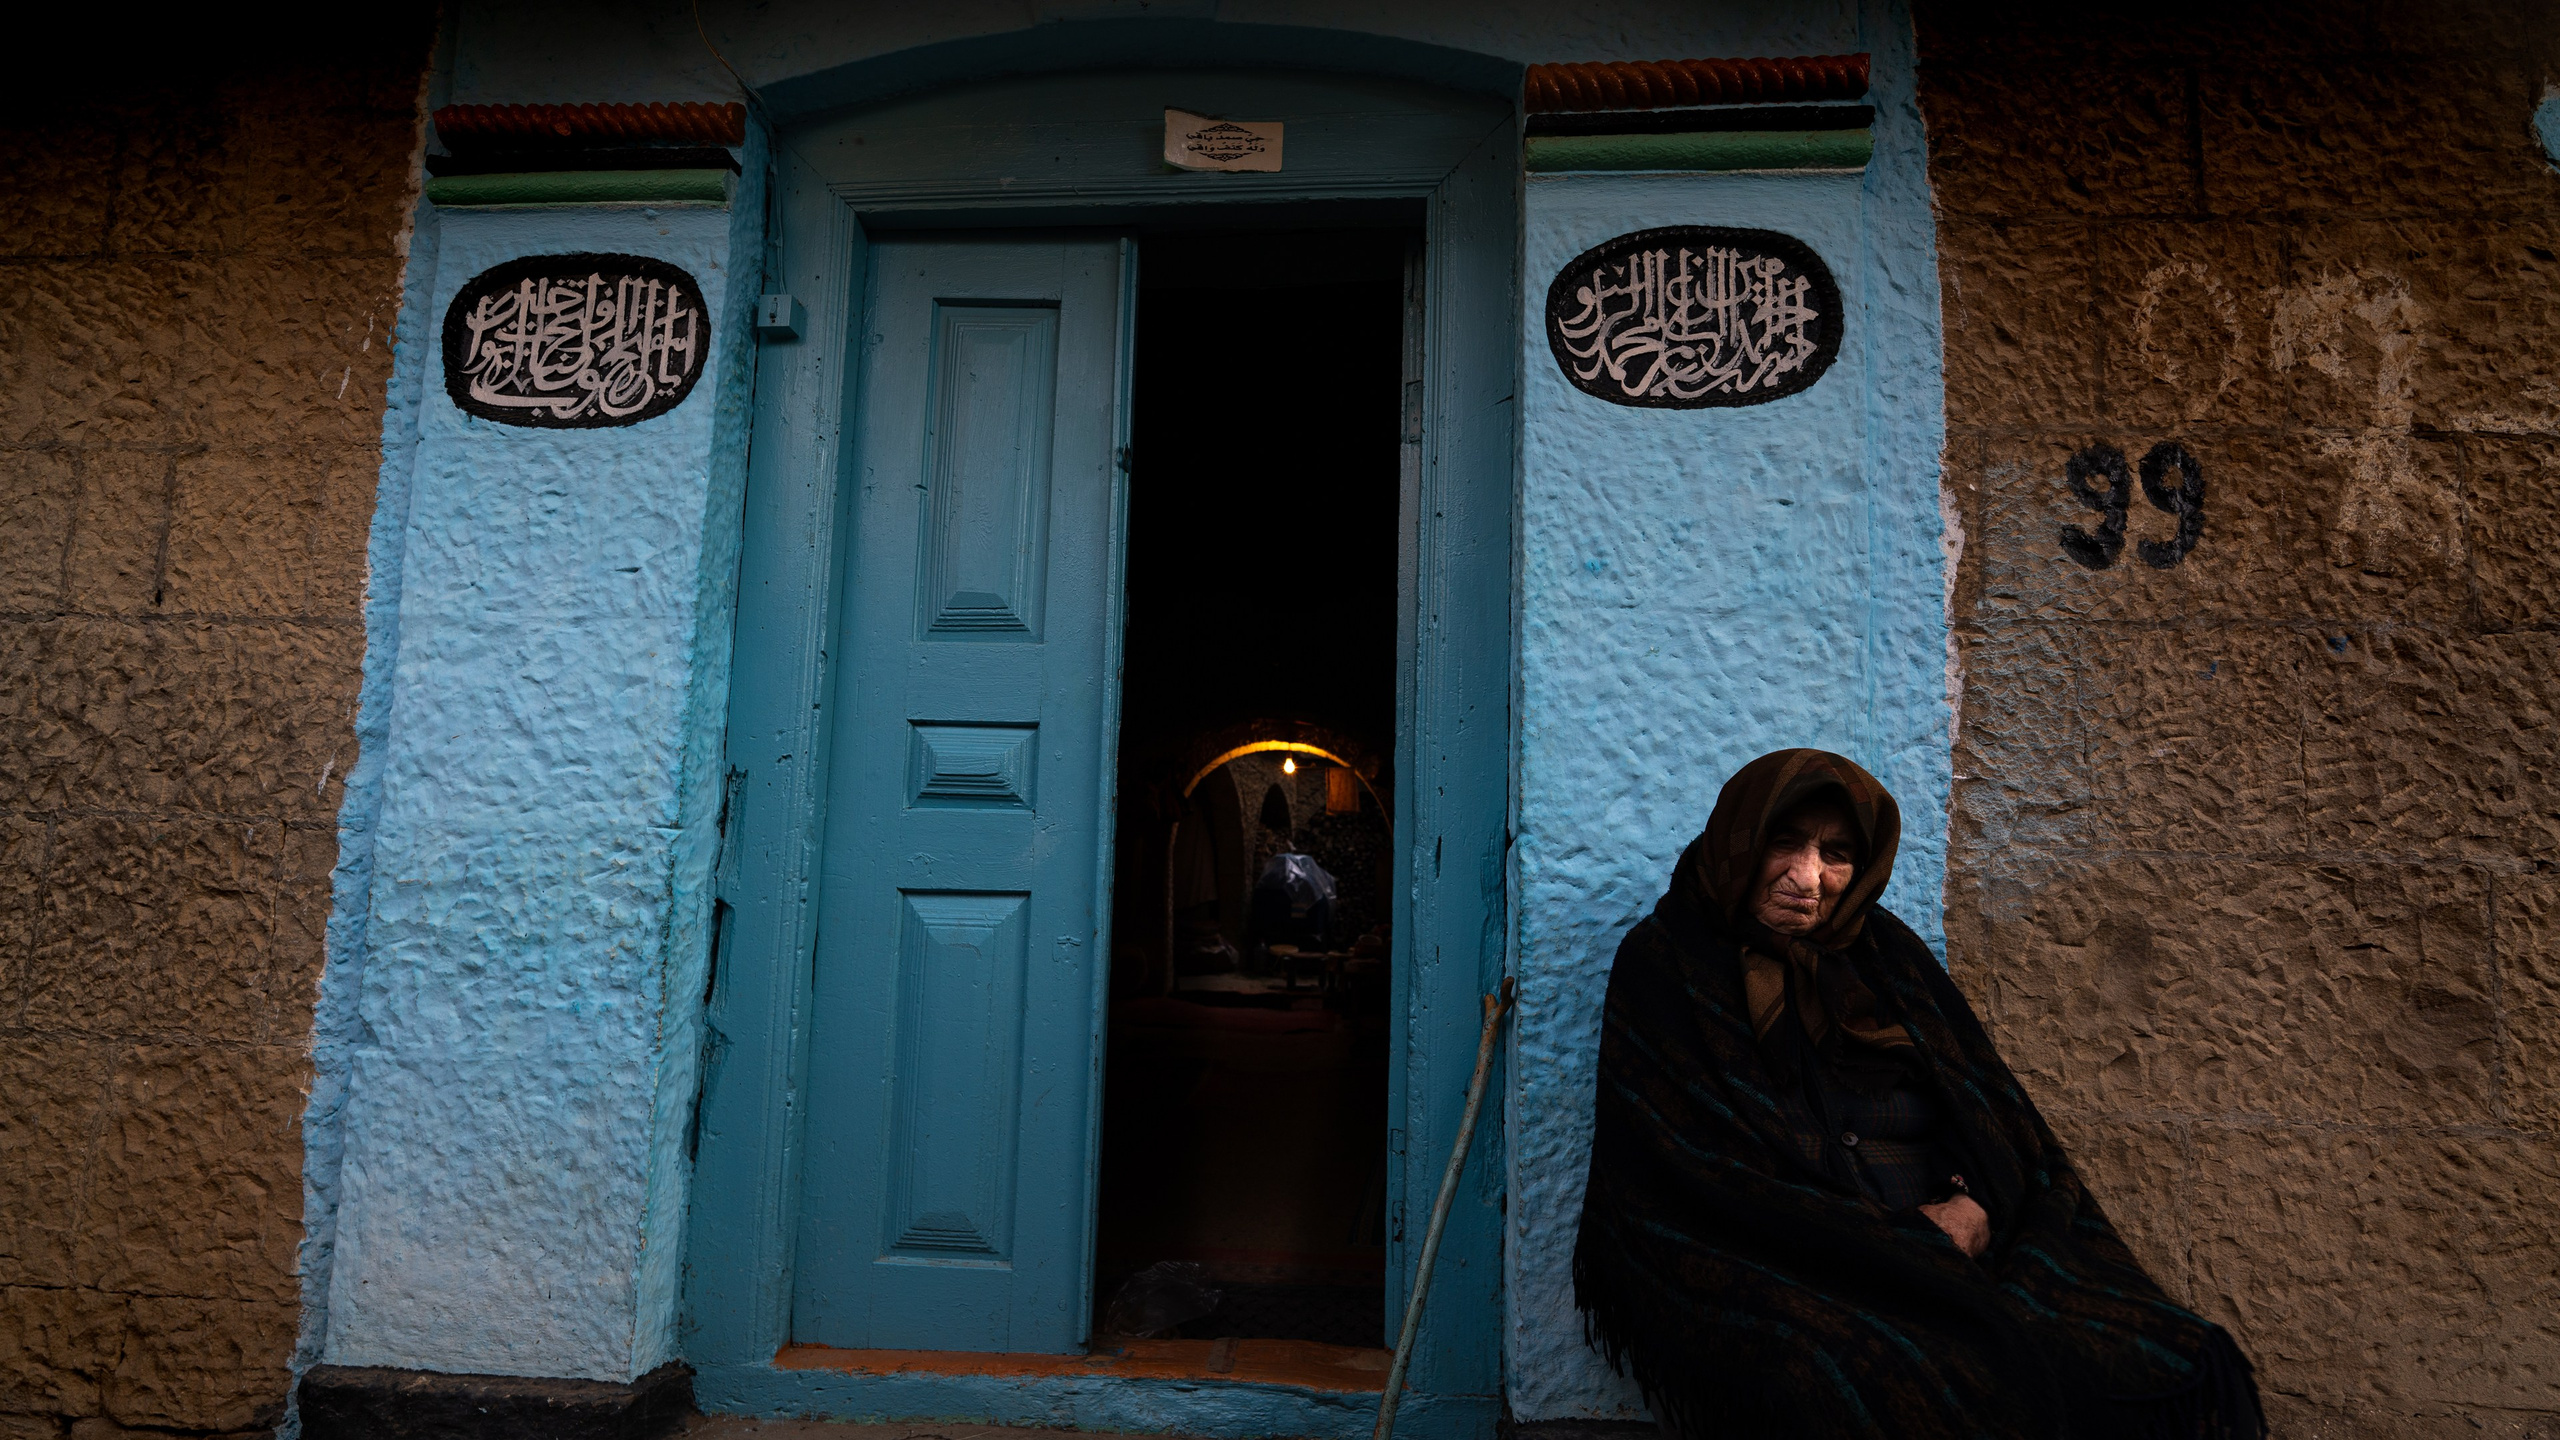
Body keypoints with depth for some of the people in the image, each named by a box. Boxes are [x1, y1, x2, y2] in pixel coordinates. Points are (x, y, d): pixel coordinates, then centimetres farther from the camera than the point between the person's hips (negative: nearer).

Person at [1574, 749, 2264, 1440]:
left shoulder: (1884, 950, 15)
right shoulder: (1664, 963, -1)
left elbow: (1992, 1109, 13)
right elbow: (1692, 1178, -9)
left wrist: (1977, 1208, -10)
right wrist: (1902, 1236, -11)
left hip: (1953, 1272, 5)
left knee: (2180, 1362, -17)